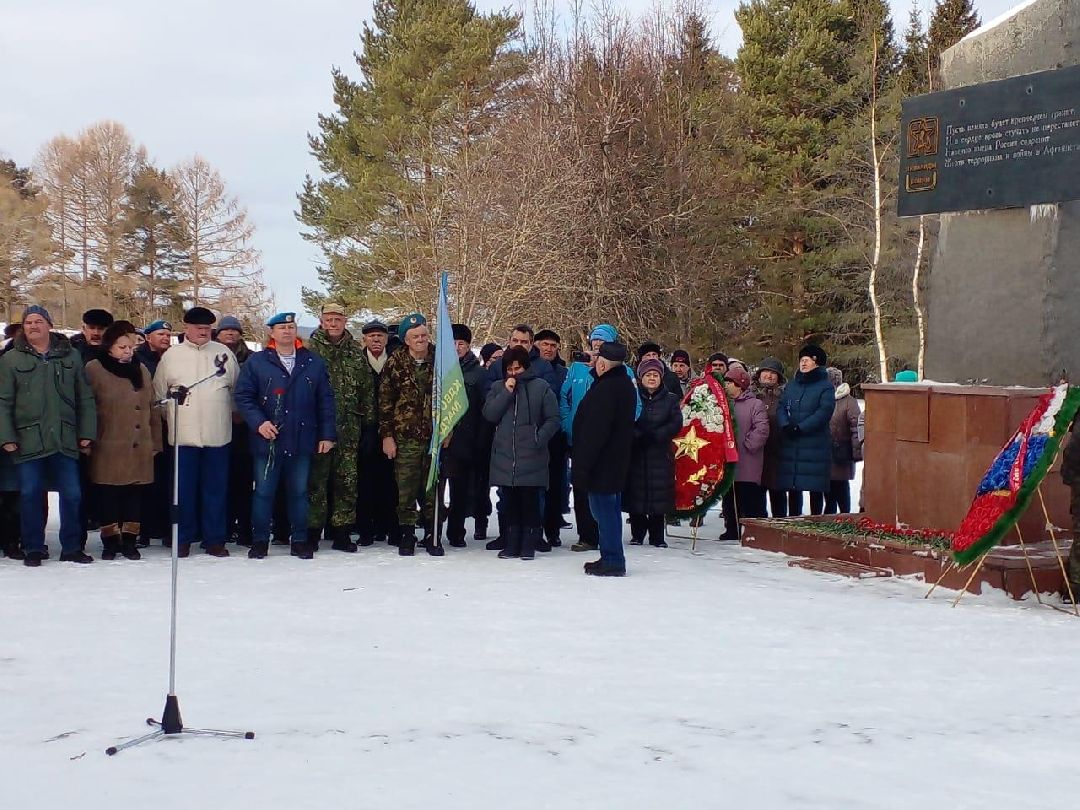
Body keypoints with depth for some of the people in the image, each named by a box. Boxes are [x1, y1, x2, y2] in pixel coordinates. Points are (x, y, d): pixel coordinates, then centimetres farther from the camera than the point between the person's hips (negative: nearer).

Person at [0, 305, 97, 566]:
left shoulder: (70, 356, 9)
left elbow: (85, 398, 9)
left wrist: (87, 432, 2)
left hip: (65, 440, 1)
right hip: (28, 441, -1)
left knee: (72, 495, 3)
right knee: (30, 495, 3)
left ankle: (72, 548, 15)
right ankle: (33, 549, 15)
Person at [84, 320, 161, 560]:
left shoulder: (141, 369, 13)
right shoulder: (94, 369, -2)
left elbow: (152, 408, 15)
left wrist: (155, 442, 11)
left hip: (139, 448, 4)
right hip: (108, 447, -4)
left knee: (135, 493, 5)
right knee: (108, 494, 1)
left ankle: (129, 539, 14)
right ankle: (110, 540, 11)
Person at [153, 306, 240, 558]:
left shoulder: (224, 353, 7)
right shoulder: (171, 355, 5)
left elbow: (237, 390, 14)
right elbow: (159, 393, 10)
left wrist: (230, 414, 12)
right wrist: (171, 417, 8)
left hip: (217, 434, 1)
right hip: (183, 434, -1)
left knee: (216, 488, 4)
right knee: (184, 489, 3)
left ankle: (214, 539, 11)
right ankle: (184, 538, 12)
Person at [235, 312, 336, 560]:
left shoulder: (314, 362, 6)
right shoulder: (256, 362, 1)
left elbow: (325, 400, 6)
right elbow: (243, 396, -1)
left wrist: (327, 434, 0)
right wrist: (258, 422, -15)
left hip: (302, 440, 1)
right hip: (267, 440, -1)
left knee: (299, 491, 10)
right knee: (263, 491, 4)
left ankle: (299, 540, 19)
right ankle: (260, 540, 15)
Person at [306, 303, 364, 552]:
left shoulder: (356, 352, 12)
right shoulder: (310, 348, 0)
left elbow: (364, 387, 16)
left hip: (348, 427, 4)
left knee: (347, 480, 5)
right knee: (316, 478, -1)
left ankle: (341, 530, 12)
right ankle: (312, 530, 6)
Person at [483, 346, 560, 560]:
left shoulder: (541, 388, 2)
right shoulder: (498, 388, 13)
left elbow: (553, 420, 1)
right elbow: (489, 414, 0)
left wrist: (539, 438, -12)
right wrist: (506, 393, -7)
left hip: (531, 457, -3)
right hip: (504, 456, 3)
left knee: (530, 502, -2)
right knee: (509, 502, 7)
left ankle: (529, 545, 5)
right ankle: (511, 544, 15)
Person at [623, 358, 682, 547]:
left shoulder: (670, 400, 8)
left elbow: (676, 424, -3)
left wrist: (654, 436, -13)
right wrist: (639, 436, -20)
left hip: (660, 455, 0)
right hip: (635, 453, 0)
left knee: (659, 494, 0)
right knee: (636, 494, 0)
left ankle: (657, 537, 8)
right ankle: (637, 535, 12)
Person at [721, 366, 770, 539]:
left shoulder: (755, 404, -6)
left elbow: (762, 430, -15)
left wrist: (747, 445, -12)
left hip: (748, 465, -7)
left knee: (751, 501, -6)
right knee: (729, 500, 12)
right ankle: (731, 530, 22)